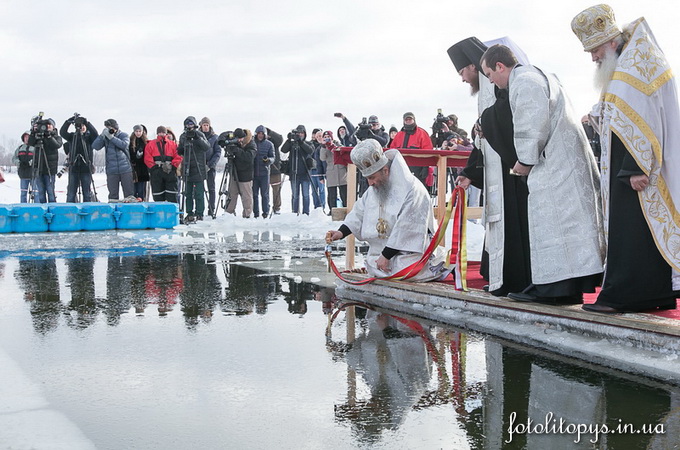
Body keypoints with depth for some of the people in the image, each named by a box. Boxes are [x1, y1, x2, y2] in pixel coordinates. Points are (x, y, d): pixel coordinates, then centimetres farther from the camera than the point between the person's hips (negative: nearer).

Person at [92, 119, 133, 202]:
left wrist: (111, 137, -17)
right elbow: (95, 146, -3)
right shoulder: (105, 137, 9)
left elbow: (124, 145, -15)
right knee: (113, 194, 2)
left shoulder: (124, 135, 5)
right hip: (111, 170, 1)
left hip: (125, 169, -1)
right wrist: (102, 135, -13)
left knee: (129, 192, 0)